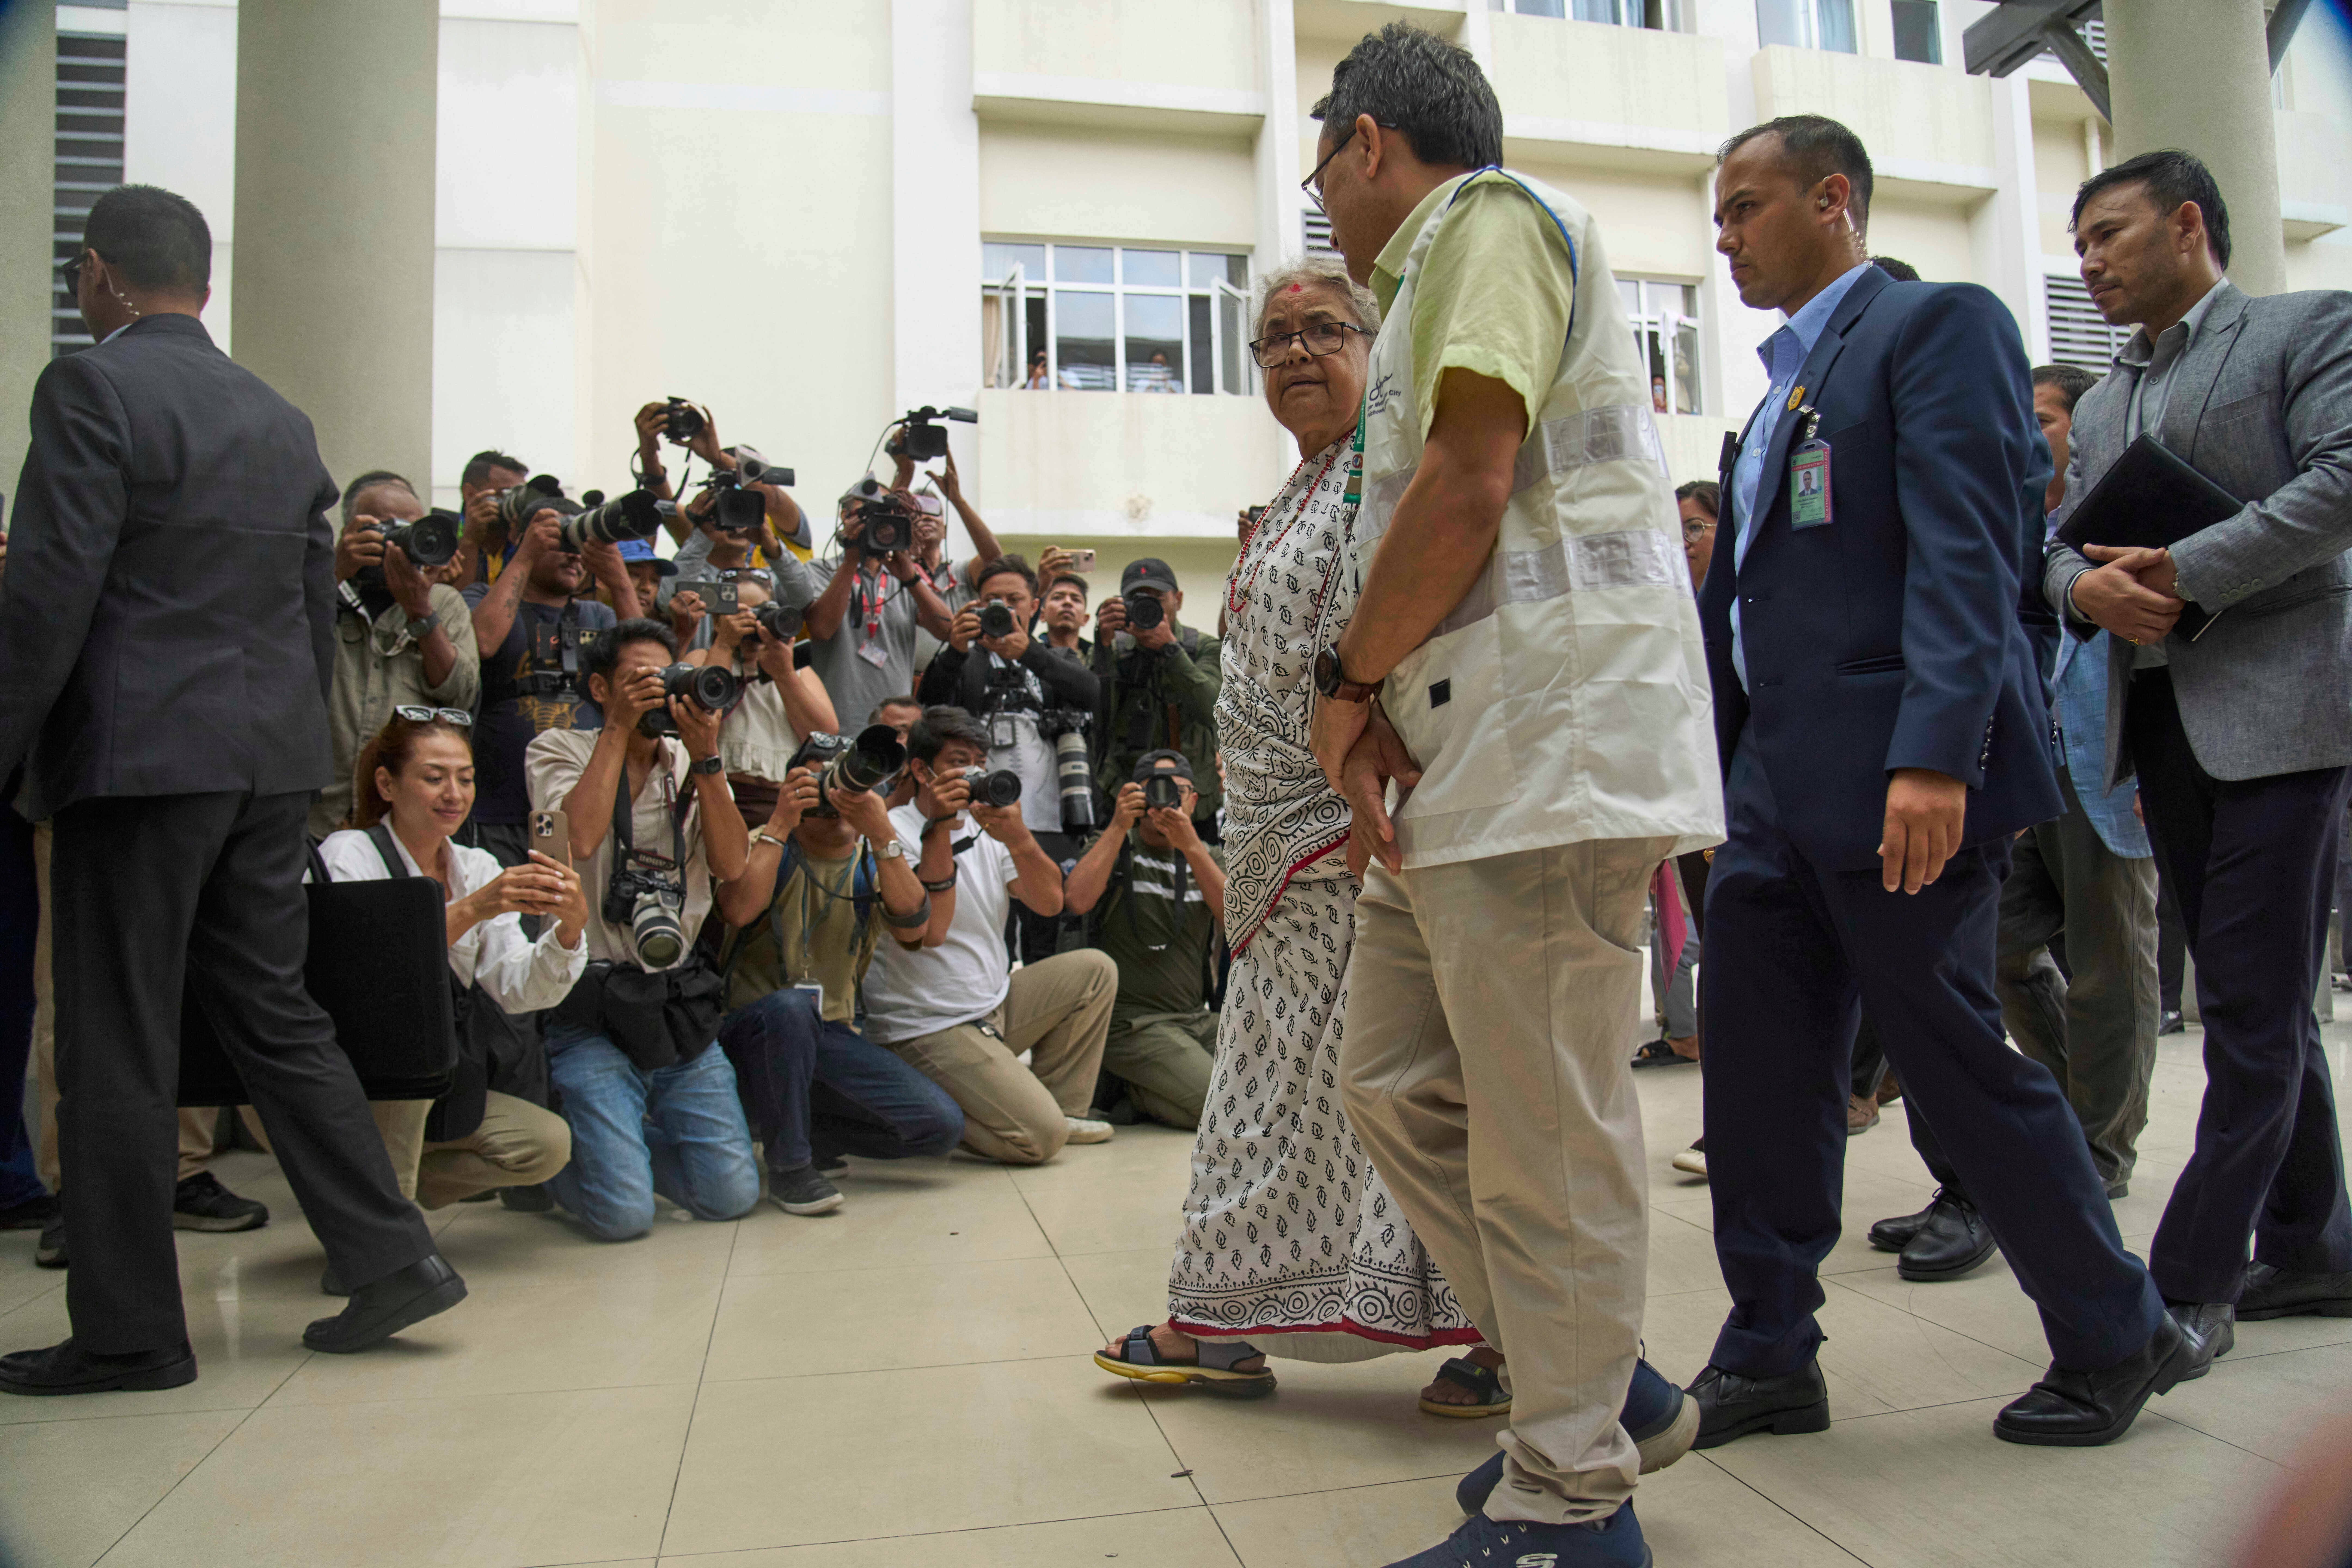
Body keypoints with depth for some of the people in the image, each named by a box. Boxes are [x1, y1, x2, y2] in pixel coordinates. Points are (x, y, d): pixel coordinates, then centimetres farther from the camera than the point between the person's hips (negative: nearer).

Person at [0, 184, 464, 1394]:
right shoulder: (282, 419, 15)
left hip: (136, 754, -7)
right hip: (270, 757, 7)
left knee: (115, 1044, 2)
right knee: (272, 1012, 13)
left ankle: (128, 1331, 12)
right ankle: (394, 1257, 12)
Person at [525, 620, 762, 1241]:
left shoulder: (693, 765, 13)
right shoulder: (559, 751, 2)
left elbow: (731, 865, -2)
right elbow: (581, 839, -19)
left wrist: (705, 758, -10)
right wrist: (619, 729, -11)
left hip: (681, 1004, 4)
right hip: (592, 1008, -4)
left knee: (732, 1195, -2)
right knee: (623, 1214, -13)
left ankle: (620, 1139, 25)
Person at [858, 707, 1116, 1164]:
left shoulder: (985, 829, 9)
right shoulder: (892, 834, -11)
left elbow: (1050, 903, -3)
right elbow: (929, 931, -24)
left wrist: (1018, 840, -22)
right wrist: (938, 831, -27)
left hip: (996, 1006, 8)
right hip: (928, 1029, -8)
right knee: (1040, 1137, -20)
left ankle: (1061, 1105, 10)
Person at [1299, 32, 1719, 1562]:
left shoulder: (1492, 216, -2)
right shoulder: (1441, 272, 28)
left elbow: (1465, 488, -16)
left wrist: (1348, 680, -5)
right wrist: (1379, 725, 9)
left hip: (1548, 744, -10)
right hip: (1463, 753, 10)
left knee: (1544, 1133, -4)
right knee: (1397, 1081, 13)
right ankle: (1593, 1377, 24)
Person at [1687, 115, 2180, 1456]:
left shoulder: (1939, 325, -3)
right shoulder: (1787, 382, 22)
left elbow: (1966, 551, -16)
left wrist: (1936, 753, -26)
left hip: (1897, 774, -8)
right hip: (1778, 778, 9)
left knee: (1957, 1057, 1)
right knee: (1762, 1069, 7)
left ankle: (2117, 1336, 23)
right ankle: (1771, 1356, 19)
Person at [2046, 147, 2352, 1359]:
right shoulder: (2099, 406, 21)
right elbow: (2064, 541, 13)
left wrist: (2191, 572, -17)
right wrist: (2084, 585, -10)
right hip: (2157, 711, 7)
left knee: (2254, 1006, -7)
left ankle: (2191, 1284, -5)